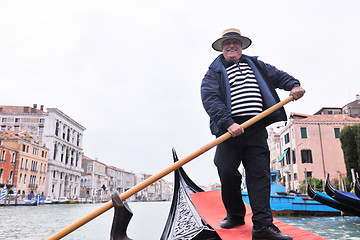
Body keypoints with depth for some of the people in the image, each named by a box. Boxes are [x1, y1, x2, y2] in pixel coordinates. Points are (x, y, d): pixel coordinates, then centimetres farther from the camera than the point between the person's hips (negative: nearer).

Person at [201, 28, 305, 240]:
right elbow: (210, 99, -8)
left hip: (256, 129, 3)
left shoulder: (255, 65, 21)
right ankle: (235, 215, 21)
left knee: (259, 174, -3)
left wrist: (293, 85, 5)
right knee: (227, 171, -2)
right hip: (230, 128, -2)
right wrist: (228, 123, -21)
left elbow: (277, 75, 27)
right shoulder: (214, 72, 6)